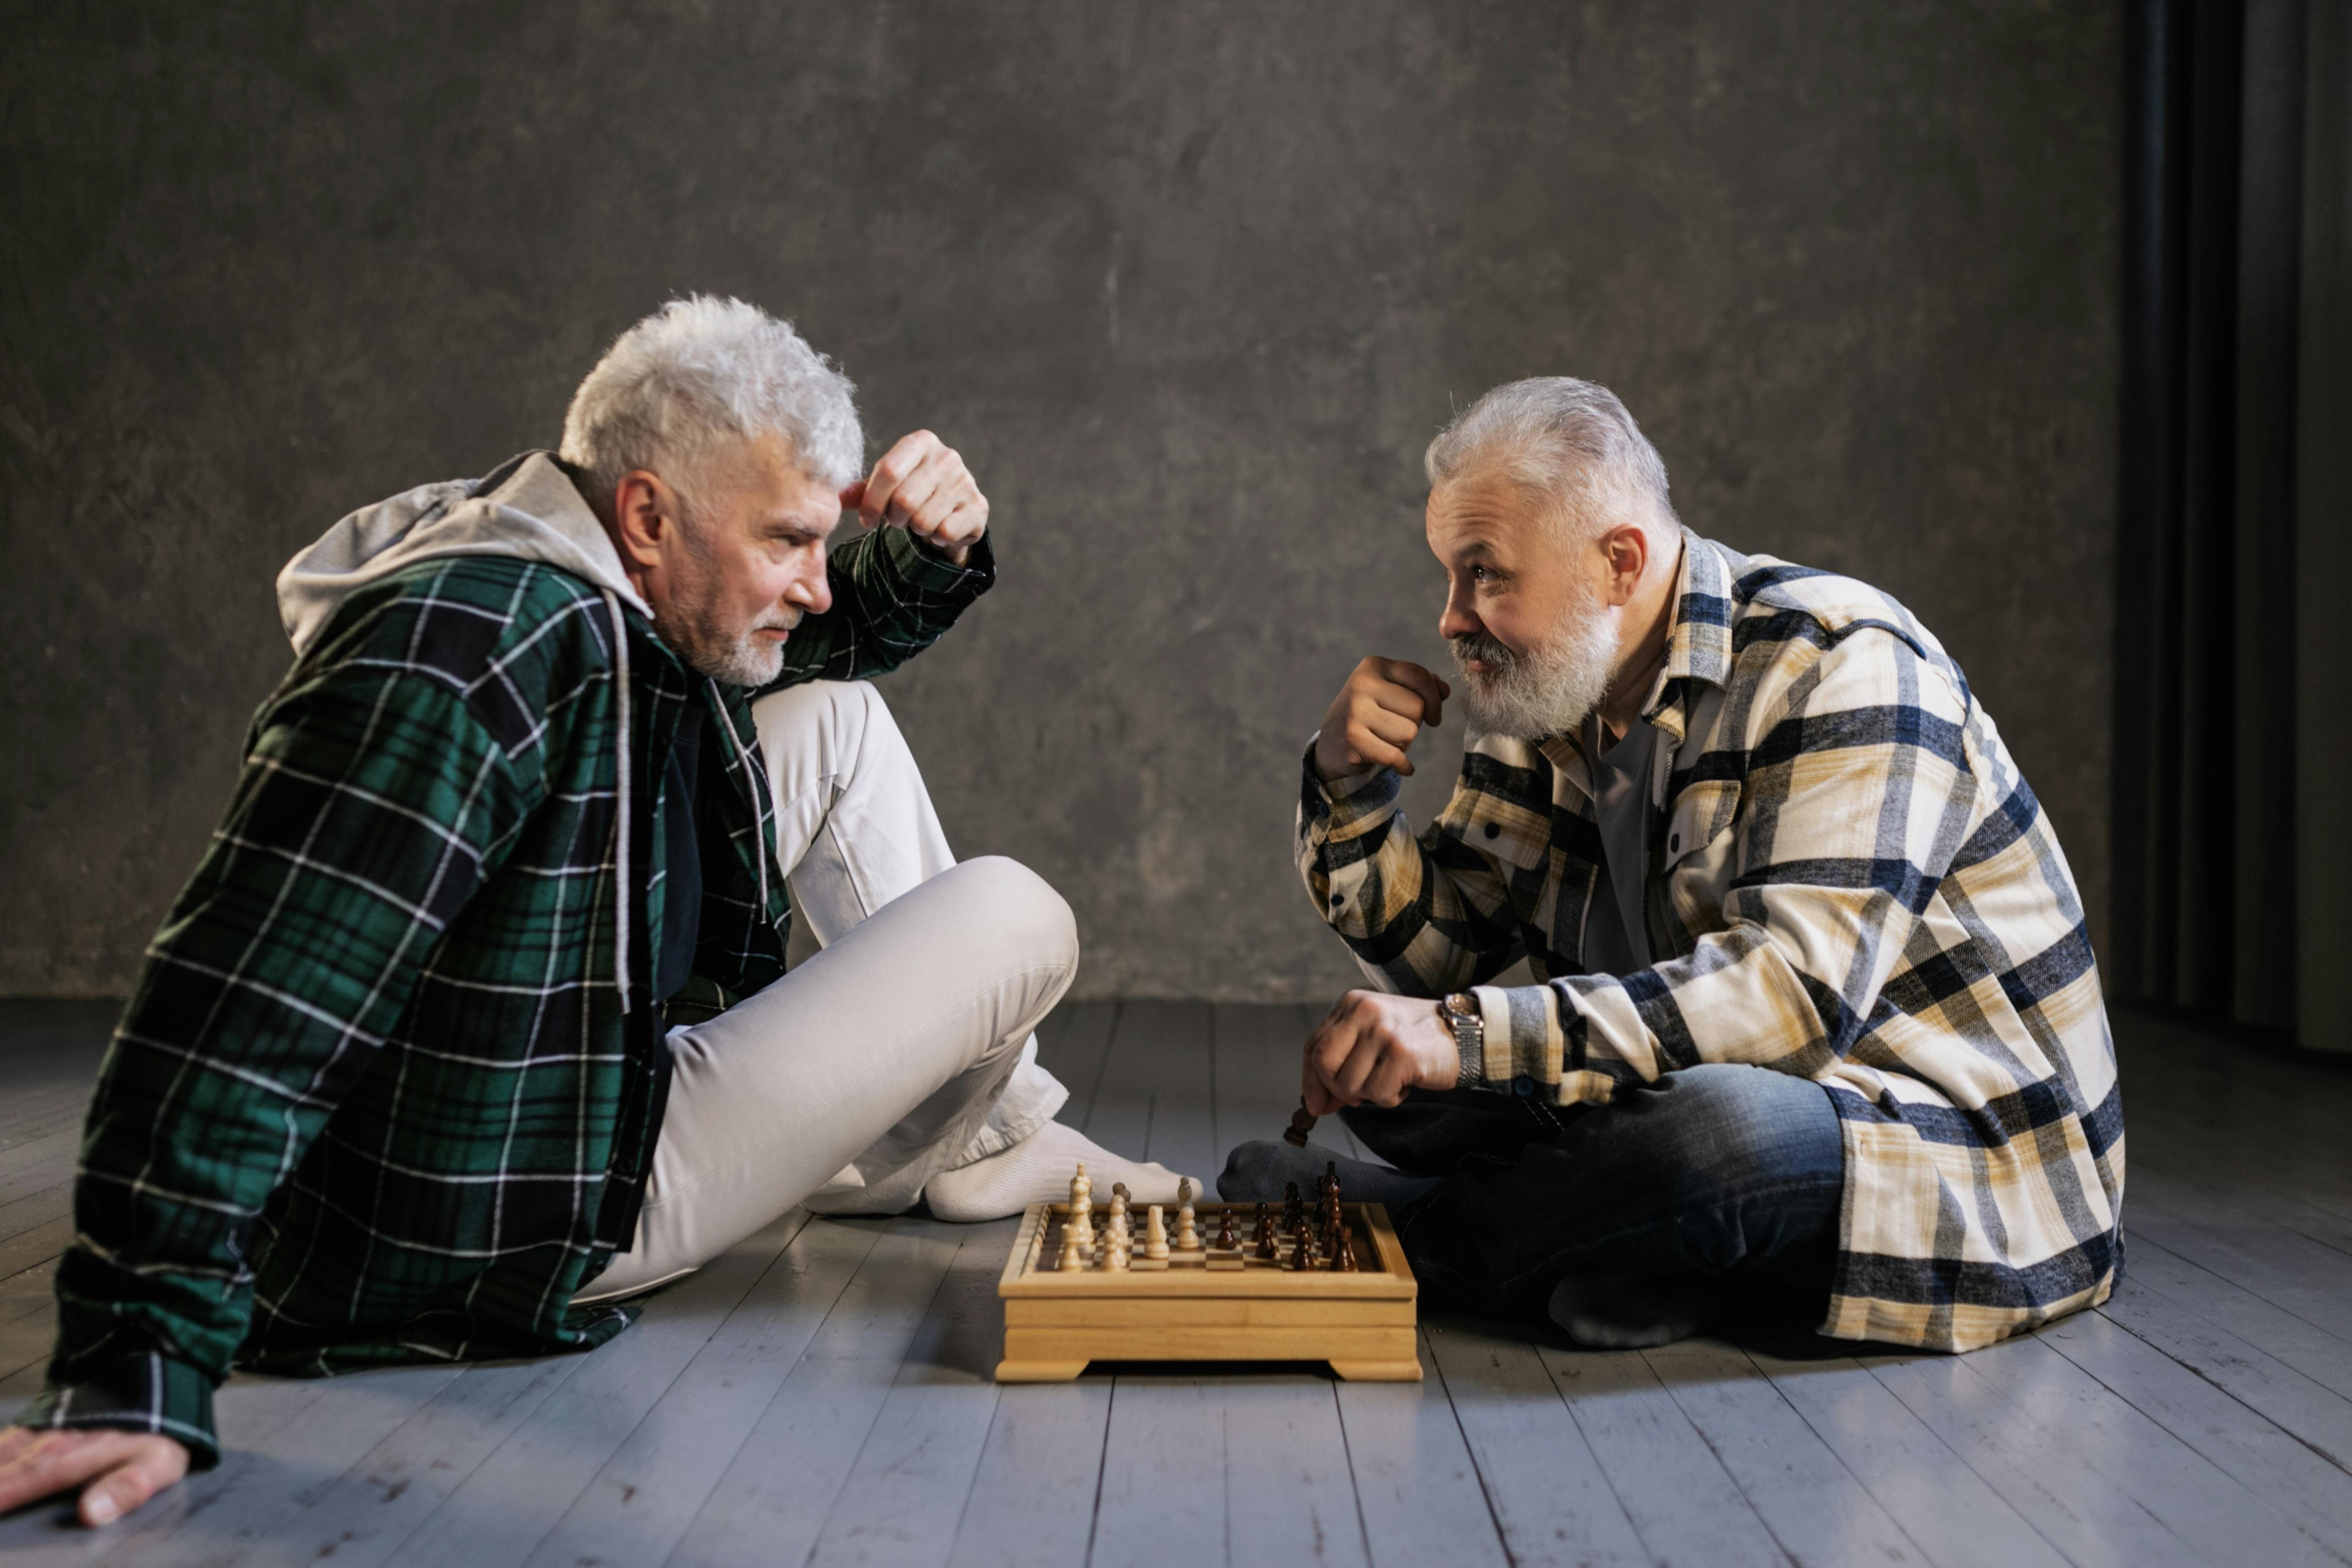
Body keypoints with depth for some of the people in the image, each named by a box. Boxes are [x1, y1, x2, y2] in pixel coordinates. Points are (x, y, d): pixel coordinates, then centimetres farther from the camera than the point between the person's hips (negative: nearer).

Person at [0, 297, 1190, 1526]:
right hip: (515, 1237, -10)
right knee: (1018, 922, -11)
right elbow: (242, 1006, -38)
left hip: (621, 1052, 10)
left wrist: (931, 550, -7)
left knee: (838, 723, 7)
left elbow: (844, 635, 16)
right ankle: (976, 1156, 27)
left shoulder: (627, 590, -2)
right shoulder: (472, 647, -31)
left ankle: (1007, 1125, 19)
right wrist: (136, 1372, -39)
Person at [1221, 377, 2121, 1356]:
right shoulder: (1548, 694, 4)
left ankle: (1405, 1229, -14)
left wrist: (1474, 1035, -39)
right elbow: (1433, 953, 6)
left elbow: (1801, 990, -32)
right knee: (1385, 1068, -3)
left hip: (1962, 1142, -7)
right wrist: (1349, 786, -13)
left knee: (1720, 1120, -40)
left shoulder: (1840, 668, -19)